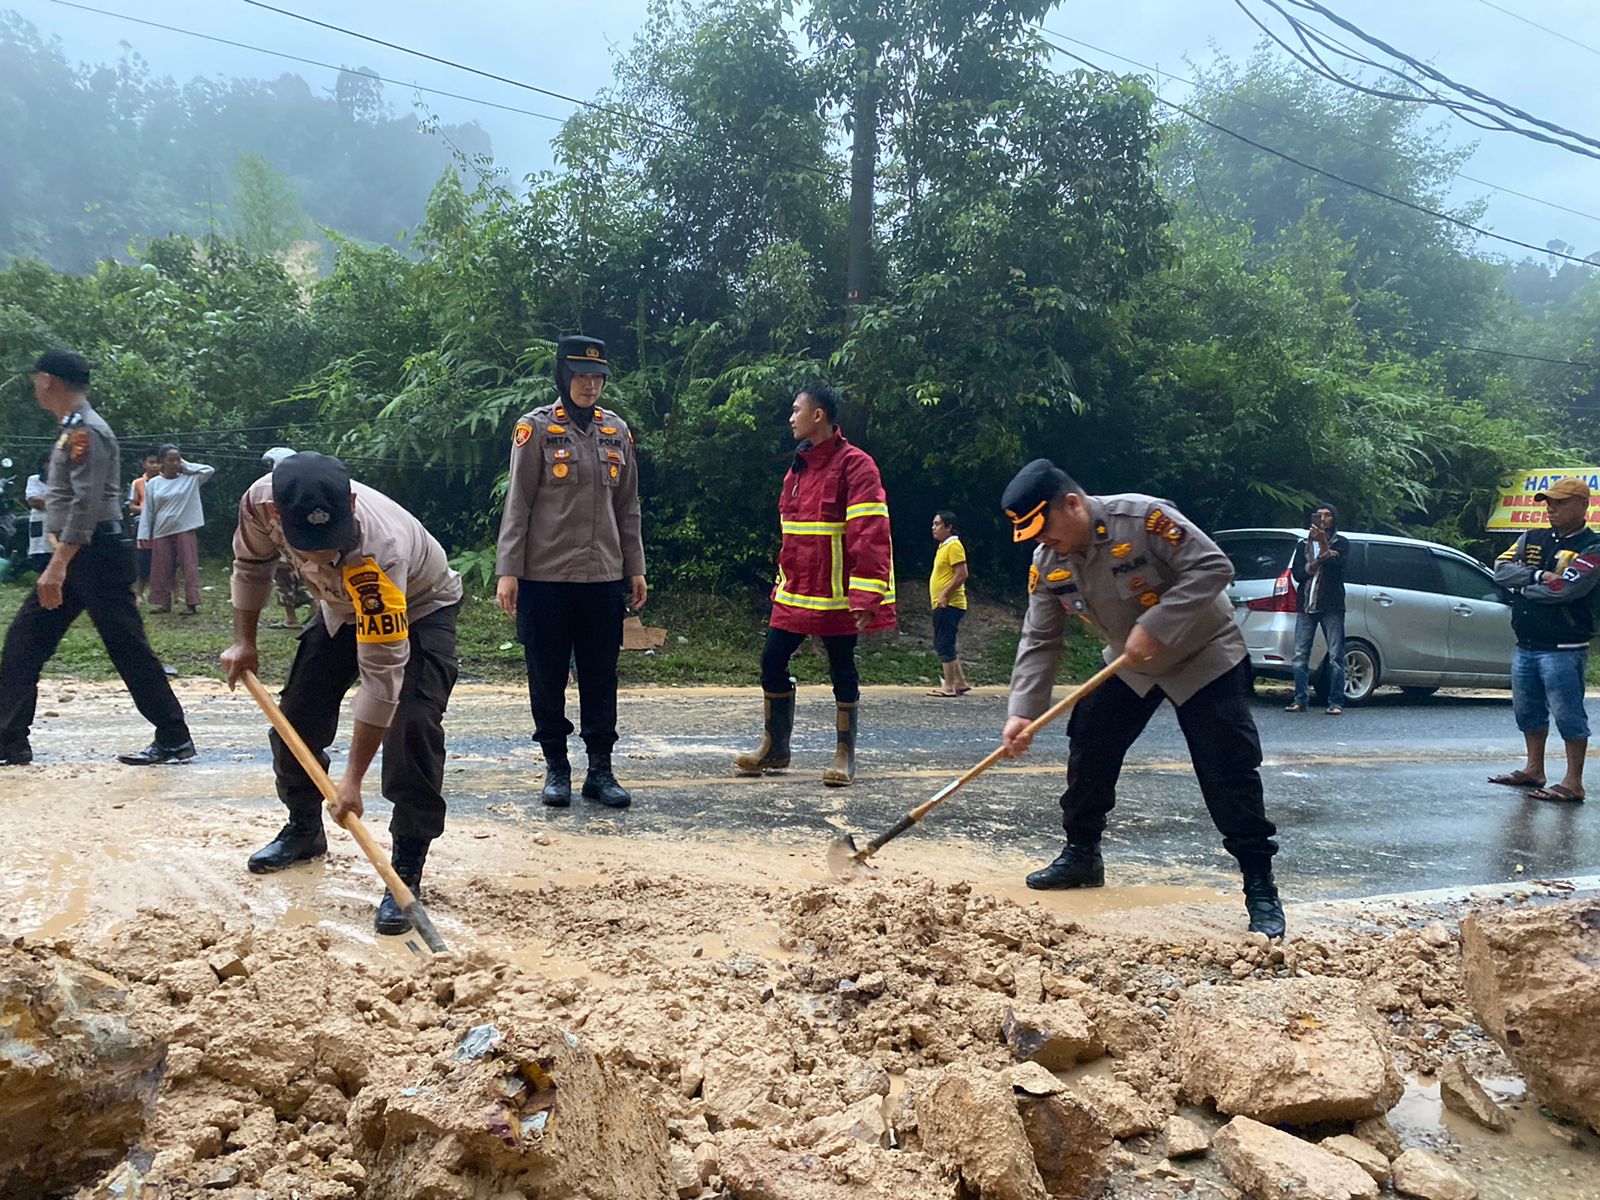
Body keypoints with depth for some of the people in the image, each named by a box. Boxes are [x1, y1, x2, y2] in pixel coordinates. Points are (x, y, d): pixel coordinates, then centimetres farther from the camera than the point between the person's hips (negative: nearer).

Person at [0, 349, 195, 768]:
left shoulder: (85, 431, -14)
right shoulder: (73, 429, 17)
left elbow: (86, 504, -23)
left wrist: (58, 565, -28)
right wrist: (58, 564, 21)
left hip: (96, 556, -10)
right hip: (72, 559, 10)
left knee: (127, 647, -6)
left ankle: (174, 739, 2)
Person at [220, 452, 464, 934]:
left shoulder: (377, 551, -46)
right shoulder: (261, 500, -30)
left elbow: (380, 677, -41)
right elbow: (252, 563, -2)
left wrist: (353, 778, -38)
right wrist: (244, 641, -3)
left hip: (421, 610, -6)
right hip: (344, 609, 6)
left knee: (411, 727, -24)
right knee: (297, 715, 9)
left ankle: (407, 870, -13)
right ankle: (304, 829, 34)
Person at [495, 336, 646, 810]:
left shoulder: (616, 430, 10)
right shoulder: (537, 427, -3)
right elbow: (518, 503, -5)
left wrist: (635, 568, 11)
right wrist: (508, 571, -10)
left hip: (604, 576, 4)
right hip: (545, 576, -3)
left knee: (600, 677, 7)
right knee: (547, 677, 5)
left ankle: (600, 770, 16)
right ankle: (556, 768, 18)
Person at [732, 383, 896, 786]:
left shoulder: (854, 465, -13)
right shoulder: (798, 467, 13)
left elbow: (870, 534, -19)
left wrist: (866, 596, -24)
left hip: (836, 596, -7)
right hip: (795, 594, 8)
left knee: (842, 671, 4)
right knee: (772, 662, 7)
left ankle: (844, 755, 17)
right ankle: (775, 748, 22)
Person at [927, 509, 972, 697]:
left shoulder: (954, 546, -12)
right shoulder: (943, 546, 18)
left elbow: (962, 575, -20)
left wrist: (944, 595, -19)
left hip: (949, 605, -10)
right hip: (942, 606, 10)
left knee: (945, 645, -8)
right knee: (942, 645, 14)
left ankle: (949, 686, -4)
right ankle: (961, 682, 19)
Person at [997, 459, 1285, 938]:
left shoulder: (1144, 517, -30)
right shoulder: (1046, 565, -10)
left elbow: (1212, 567, -30)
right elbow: (1038, 642, -8)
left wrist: (1155, 627, -34)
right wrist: (1022, 713, -19)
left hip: (1205, 657, -6)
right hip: (1129, 666, 6)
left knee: (1230, 773, -11)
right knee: (1088, 749, 4)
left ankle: (1260, 888, -2)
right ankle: (1081, 855, 23)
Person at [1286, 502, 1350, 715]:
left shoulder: (1341, 543, 9)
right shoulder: (1304, 544, 18)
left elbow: (1336, 566, -10)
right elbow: (1297, 574, 5)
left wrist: (1323, 543, -20)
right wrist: (1318, 561, -10)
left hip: (1331, 607, -3)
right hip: (1306, 605, 3)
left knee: (1335, 656, -5)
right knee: (1300, 655, -2)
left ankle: (1335, 702, -2)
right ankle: (1300, 700, 3)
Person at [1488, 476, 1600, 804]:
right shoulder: (1532, 539, 13)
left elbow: (1563, 590, -21)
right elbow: (1501, 569, 0)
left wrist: (1522, 588, -6)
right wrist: (1538, 575, -15)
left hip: (1563, 650, -7)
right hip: (1525, 646, 7)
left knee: (1568, 715, -3)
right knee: (1528, 712, 16)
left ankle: (1573, 783, 2)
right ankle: (1534, 770, 29)